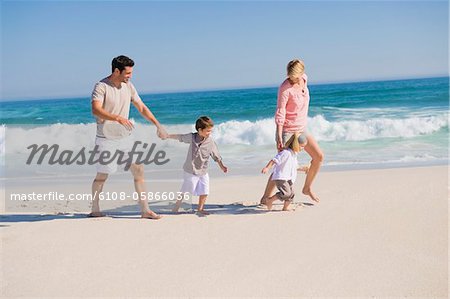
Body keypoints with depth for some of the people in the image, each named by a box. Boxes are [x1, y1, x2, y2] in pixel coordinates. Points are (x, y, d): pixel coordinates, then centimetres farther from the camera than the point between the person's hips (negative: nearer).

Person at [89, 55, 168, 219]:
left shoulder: (128, 86, 6)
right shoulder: (101, 87, -14)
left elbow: (142, 108, 12)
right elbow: (96, 110, -29)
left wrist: (158, 124, 6)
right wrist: (118, 118, -42)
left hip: (125, 138, 6)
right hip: (106, 139, -6)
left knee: (139, 170, 0)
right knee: (102, 175, 4)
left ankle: (145, 210, 5)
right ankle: (95, 210, 24)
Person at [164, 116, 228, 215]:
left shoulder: (211, 142, -10)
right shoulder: (192, 137, -11)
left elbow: (216, 156, -3)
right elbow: (180, 137, 7)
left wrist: (222, 166, -12)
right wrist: (167, 136, 16)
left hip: (203, 172, 2)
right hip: (190, 170, -2)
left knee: (204, 192, 3)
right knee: (185, 190, 7)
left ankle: (200, 209, 23)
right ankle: (177, 205, 30)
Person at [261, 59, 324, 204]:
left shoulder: (304, 78, 1)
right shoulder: (285, 88, -20)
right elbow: (280, 113, -21)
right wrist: (279, 136, -26)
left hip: (301, 129, 7)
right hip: (287, 130, -7)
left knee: (319, 156, 4)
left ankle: (307, 188, 19)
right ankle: (265, 198, -1)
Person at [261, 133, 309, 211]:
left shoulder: (294, 154, 16)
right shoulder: (286, 152, -16)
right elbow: (274, 160, -22)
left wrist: (302, 168, 24)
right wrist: (267, 168, -31)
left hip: (287, 178, 10)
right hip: (280, 177, -10)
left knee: (291, 193, 7)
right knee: (286, 193, -19)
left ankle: (285, 207, 24)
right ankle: (269, 200, -5)